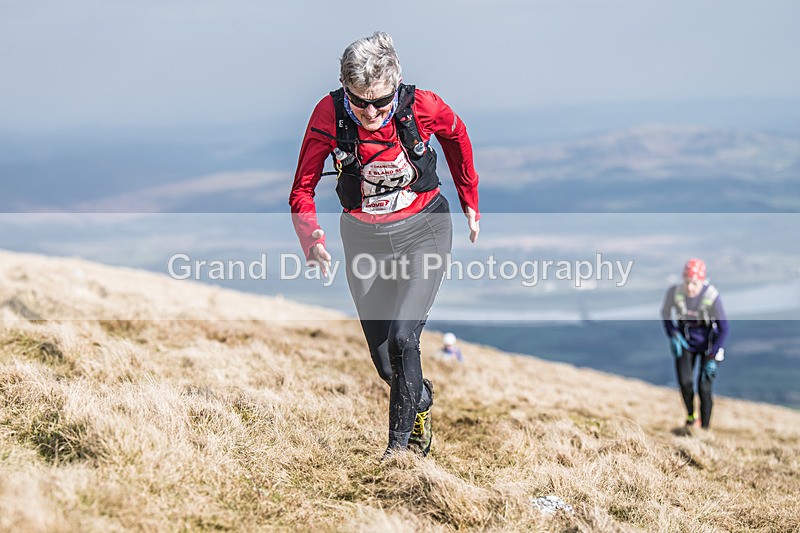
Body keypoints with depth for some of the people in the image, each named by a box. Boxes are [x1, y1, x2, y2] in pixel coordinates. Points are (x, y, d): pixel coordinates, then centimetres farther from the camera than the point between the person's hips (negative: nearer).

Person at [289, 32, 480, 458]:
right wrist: (313, 241, -32)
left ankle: (400, 445, -3)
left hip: (423, 230, -2)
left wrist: (469, 202, 12)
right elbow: (302, 190, -13)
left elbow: (456, 136, 3)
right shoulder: (330, 114, -20)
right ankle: (421, 401, 41)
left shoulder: (422, 106, -21)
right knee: (383, 359, 8)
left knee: (402, 338, -19)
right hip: (364, 238, 2)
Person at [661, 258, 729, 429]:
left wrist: (713, 357, -19)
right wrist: (673, 336, -8)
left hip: (708, 343, -2)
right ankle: (691, 416, 16)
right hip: (685, 341, 2)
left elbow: (723, 327, -17)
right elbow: (666, 314, 3)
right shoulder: (675, 292, -20)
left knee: (704, 388, -9)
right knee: (685, 383, -12)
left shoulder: (712, 296, -27)